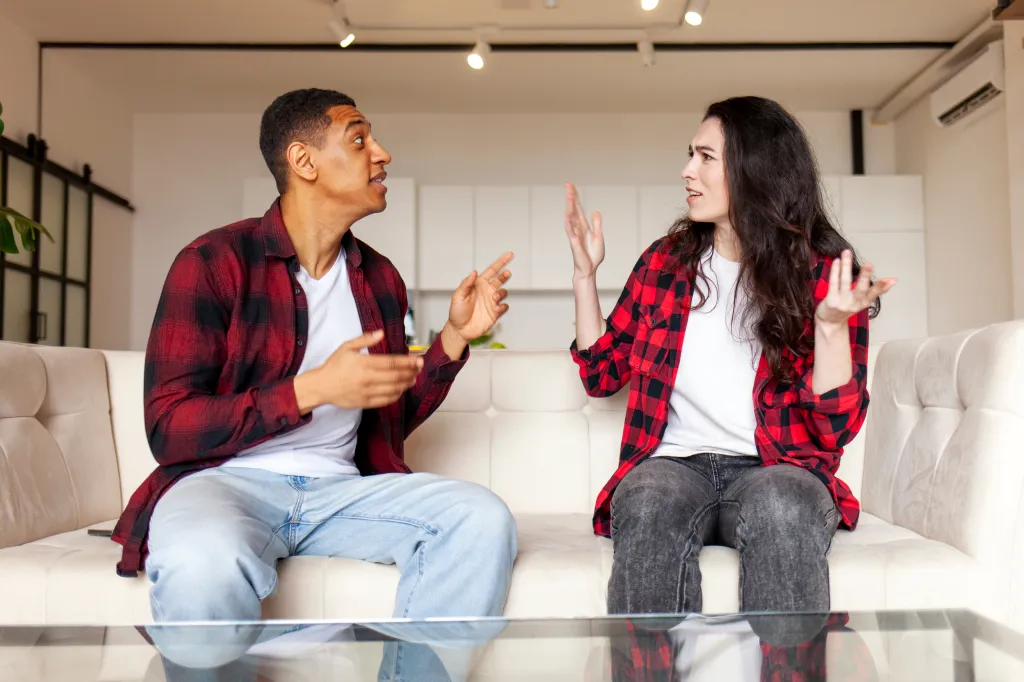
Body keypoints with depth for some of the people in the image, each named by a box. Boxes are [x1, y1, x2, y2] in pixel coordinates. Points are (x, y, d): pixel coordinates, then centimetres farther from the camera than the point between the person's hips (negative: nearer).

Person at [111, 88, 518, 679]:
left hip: (339, 486, 5)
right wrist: (313, 389, -20)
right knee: (206, 563, -39)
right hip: (224, 479, -4)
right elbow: (168, 429, -11)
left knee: (483, 519, -21)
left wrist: (455, 338, 3)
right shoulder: (214, 262, -6)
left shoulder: (380, 279, 11)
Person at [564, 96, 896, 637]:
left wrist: (832, 324, -20)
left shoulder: (823, 273, 1)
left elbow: (836, 428, -4)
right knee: (651, 506, -34)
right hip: (675, 463, 2)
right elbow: (601, 374, 14)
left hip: (776, 469, -1)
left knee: (782, 510, -37)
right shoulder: (665, 260, 9)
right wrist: (585, 274, 5)